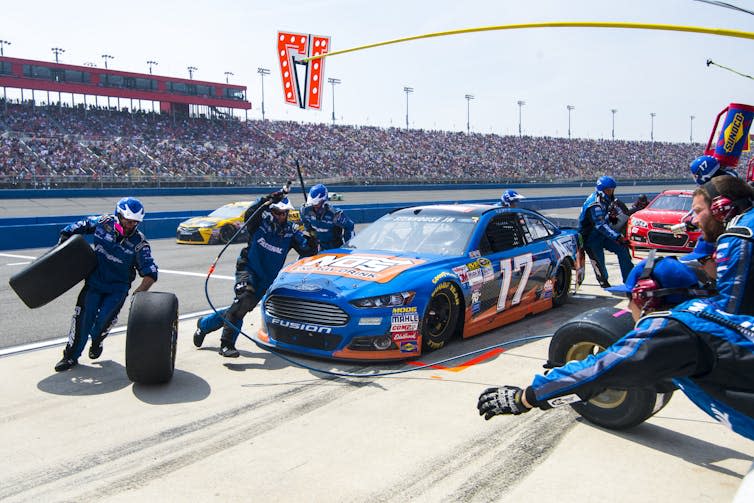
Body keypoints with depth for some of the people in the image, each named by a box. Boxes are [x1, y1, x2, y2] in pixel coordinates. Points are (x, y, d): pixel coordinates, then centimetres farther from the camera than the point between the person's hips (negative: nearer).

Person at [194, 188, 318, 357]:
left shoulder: (290, 231, 2)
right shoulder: (261, 222, -5)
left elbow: (307, 252, 0)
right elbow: (249, 215, -28)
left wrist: (311, 244, -20)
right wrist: (267, 200, -37)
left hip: (267, 278, 4)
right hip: (248, 268, -4)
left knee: (242, 308, 5)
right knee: (245, 296, -30)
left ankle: (204, 323, 30)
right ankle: (227, 343, -26)